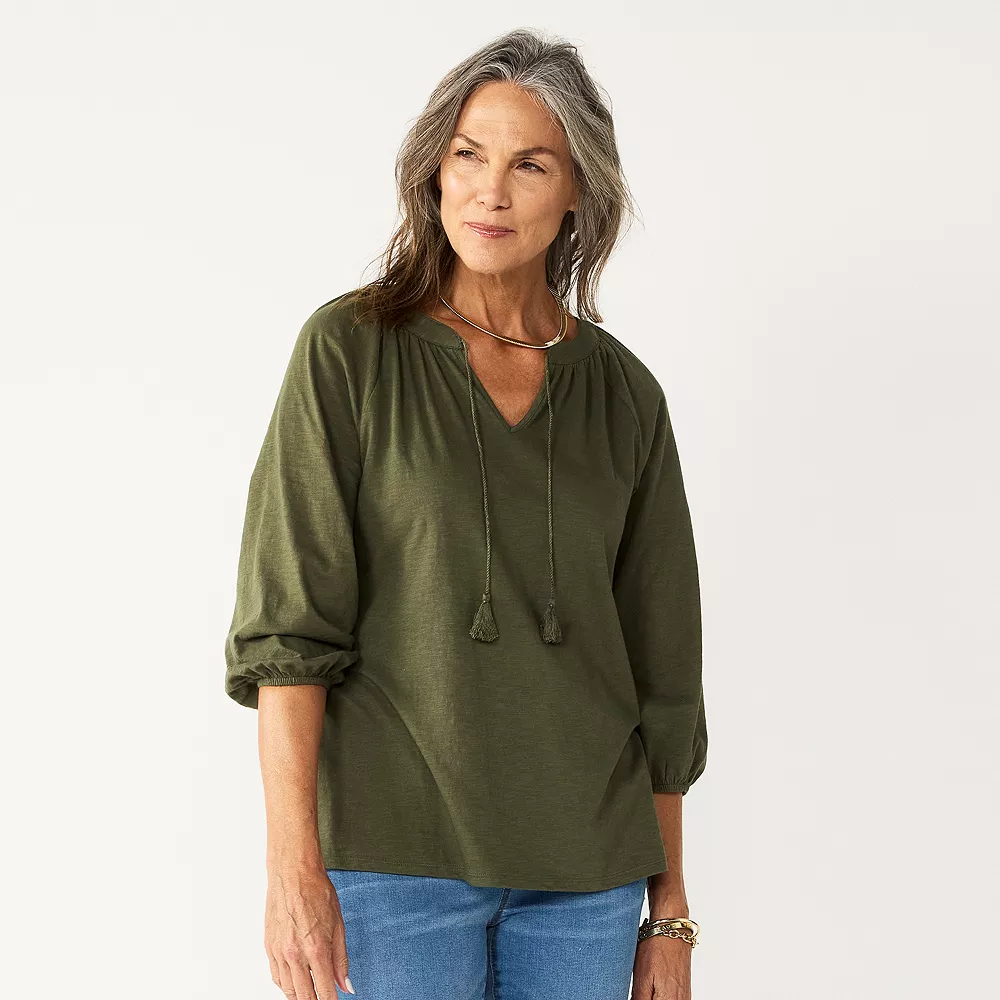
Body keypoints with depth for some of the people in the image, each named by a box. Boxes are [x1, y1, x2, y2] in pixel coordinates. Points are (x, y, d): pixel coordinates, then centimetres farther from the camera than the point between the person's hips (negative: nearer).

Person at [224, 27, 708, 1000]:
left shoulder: (624, 393, 5)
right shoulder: (350, 348, -3)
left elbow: (660, 669, 8)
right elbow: (285, 623, -8)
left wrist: (669, 910, 8)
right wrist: (292, 867, -15)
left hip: (584, 864, 3)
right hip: (394, 846, -3)